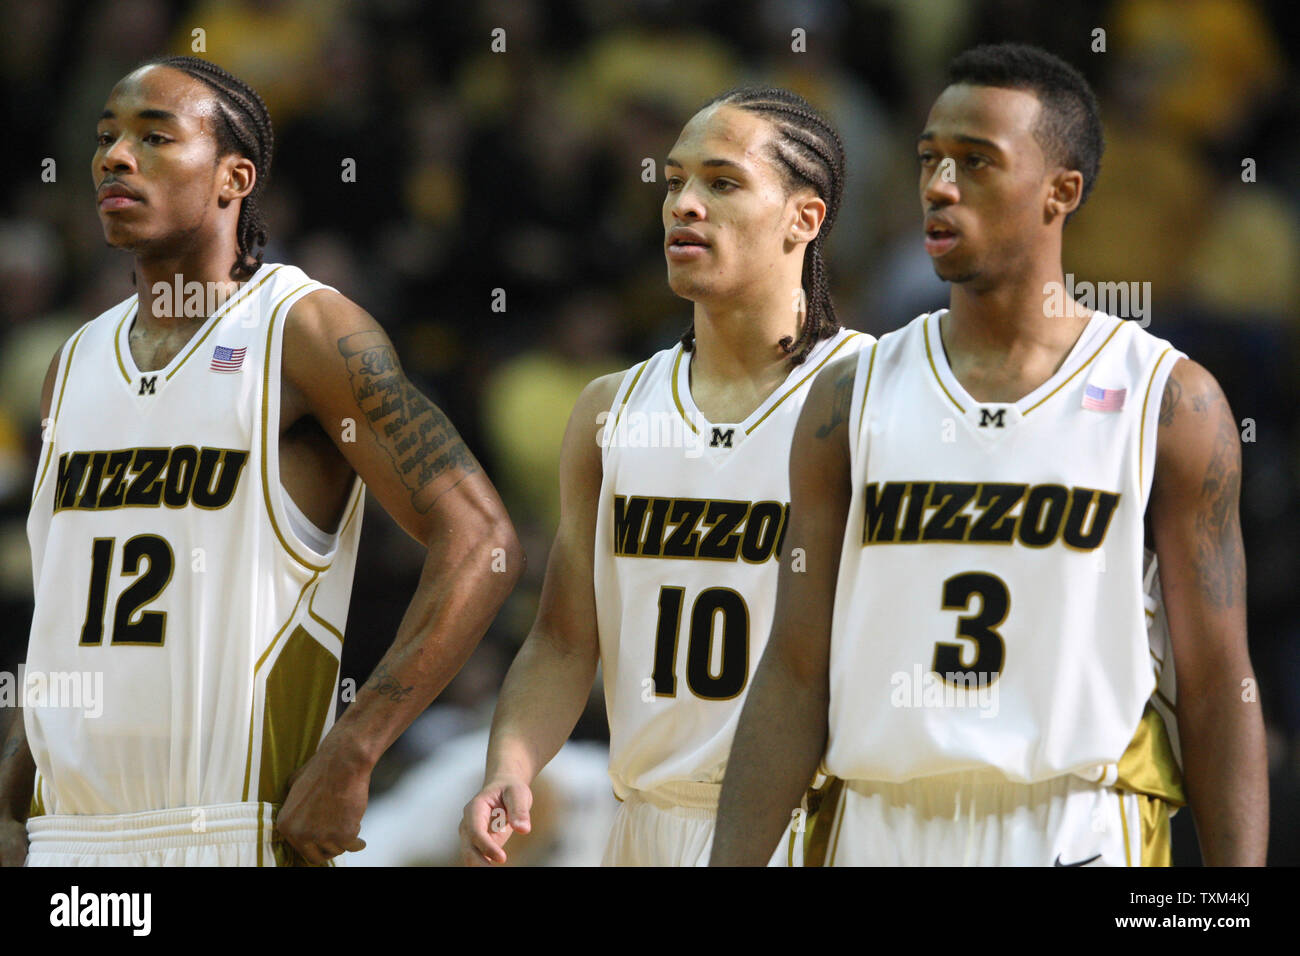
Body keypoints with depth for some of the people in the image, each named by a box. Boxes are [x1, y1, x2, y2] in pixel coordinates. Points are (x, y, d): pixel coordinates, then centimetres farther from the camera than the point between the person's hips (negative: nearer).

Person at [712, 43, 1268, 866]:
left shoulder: (1170, 403, 0)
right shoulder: (853, 398, 7)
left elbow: (1217, 685, -1)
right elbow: (797, 675, 6)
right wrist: (732, 865, -3)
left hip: (1079, 831, -2)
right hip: (877, 829, 3)